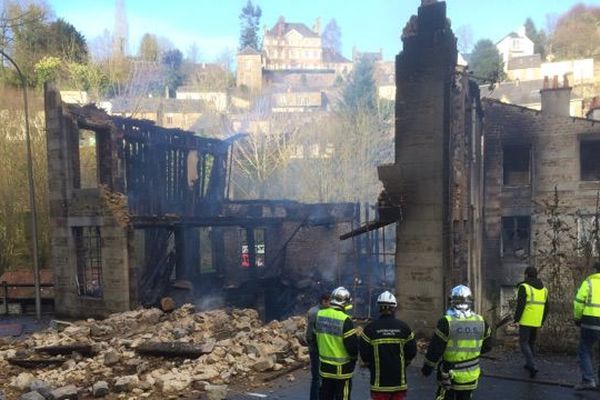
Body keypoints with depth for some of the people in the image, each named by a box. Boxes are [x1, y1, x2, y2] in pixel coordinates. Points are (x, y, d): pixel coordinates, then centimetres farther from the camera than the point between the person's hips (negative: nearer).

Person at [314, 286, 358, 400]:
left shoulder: (320, 315, -2)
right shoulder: (345, 320, -21)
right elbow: (352, 344, -18)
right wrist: (354, 357, 3)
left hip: (324, 366, 6)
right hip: (342, 369, -5)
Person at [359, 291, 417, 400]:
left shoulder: (370, 328, -8)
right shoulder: (404, 327, -2)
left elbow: (364, 354, -6)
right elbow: (412, 351, 1)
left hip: (379, 380, -2)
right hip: (399, 380, 2)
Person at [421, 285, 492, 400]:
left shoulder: (446, 322, -17)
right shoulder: (481, 322, -3)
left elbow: (435, 349, -13)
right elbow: (487, 346, 9)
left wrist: (427, 368, 0)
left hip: (449, 376, -4)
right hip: (471, 376, 4)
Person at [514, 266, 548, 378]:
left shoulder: (524, 287, -11)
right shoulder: (543, 289, 11)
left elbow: (520, 305, -18)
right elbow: (546, 308, 15)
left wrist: (516, 318, -9)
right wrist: (542, 321, 24)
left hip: (526, 321, -7)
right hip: (537, 322, 7)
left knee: (524, 343, -1)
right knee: (531, 342, 21)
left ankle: (532, 366, -14)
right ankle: (529, 364, 29)